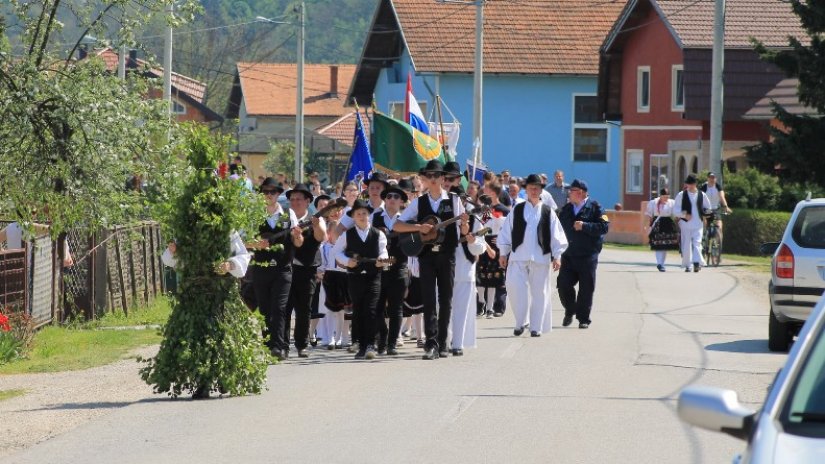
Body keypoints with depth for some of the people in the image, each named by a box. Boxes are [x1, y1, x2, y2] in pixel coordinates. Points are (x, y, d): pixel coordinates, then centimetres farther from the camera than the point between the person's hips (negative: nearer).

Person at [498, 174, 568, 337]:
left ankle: (537, 327, 10)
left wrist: (557, 256, -3)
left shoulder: (548, 212, 6)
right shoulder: (516, 211, 7)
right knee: (515, 287, -13)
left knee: (539, 292, 2)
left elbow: (557, 236, 5)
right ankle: (520, 322, 1)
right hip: (518, 256, 0)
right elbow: (505, 232, 9)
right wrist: (503, 253, 4)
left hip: (540, 258, 0)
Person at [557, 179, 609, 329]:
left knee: (586, 288, 0)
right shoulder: (565, 210, 14)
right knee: (563, 284, -3)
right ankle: (569, 311, 21)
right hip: (569, 255, 4)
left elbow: (604, 226, -12)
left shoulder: (594, 207, -3)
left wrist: (585, 226, -20)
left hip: (588, 256, -4)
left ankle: (583, 318, 12)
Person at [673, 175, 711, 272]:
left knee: (697, 243, -12)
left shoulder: (702, 195, 7)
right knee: (686, 245, 1)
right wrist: (684, 215, -12)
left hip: (698, 224, 0)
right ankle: (687, 265, 9)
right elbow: (675, 210, 2)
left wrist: (703, 214, 3)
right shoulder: (681, 195, 2)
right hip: (685, 223, 0)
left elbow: (707, 208, 20)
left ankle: (697, 263, -19)